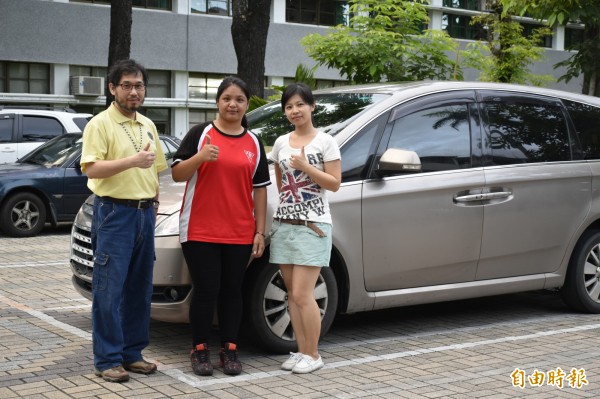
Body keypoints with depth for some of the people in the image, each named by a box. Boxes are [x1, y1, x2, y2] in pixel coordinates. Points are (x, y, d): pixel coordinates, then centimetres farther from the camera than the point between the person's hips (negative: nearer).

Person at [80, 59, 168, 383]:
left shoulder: (148, 125, 16)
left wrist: (153, 206, 15)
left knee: (139, 289, 10)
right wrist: (133, 161, -25)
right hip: (114, 213, -7)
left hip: (145, 213, 7)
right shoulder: (100, 124, -6)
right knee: (110, 290, -4)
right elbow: (91, 169, -17)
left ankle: (132, 353, 19)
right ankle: (107, 360, 2)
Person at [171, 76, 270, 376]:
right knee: (206, 291, -1)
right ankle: (200, 351, 11)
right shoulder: (200, 134, 1)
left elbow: (259, 189, 11)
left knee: (232, 291, 8)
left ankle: (230, 350, 17)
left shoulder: (254, 143, 11)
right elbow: (177, 174, -2)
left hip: (240, 233, 3)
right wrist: (200, 157, -21)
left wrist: (260, 231, 5)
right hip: (200, 231, -3)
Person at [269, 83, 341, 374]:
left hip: (313, 226, -5)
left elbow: (334, 184, -7)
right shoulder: (281, 143, 12)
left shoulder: (325, 142, -3)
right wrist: (287, 206, 10)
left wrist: (304, 166, -15)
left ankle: (313, 355, 2)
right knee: (293, 295, 6)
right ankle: (301, 351, 14)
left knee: (302, 294, -10)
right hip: (284, 225, 5)